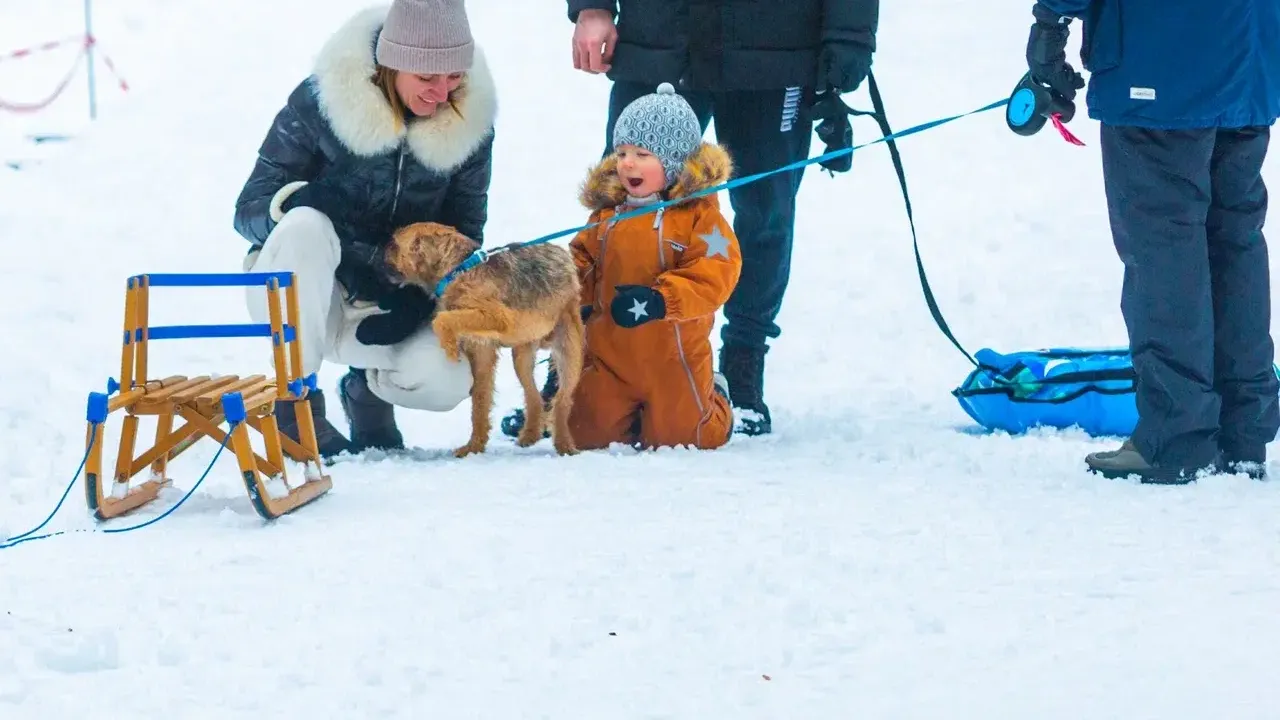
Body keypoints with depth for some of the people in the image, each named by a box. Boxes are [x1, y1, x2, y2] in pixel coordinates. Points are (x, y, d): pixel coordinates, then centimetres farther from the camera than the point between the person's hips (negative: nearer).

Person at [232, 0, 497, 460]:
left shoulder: (469, 125, -7)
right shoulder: (322, 102, -15)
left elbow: (464, 233, 2)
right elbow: (250, 209, -11)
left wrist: (419, 300, -18)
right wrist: (303, 198, -35)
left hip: (396, 298, 2)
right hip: (298, 297, -2)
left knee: (445, 381, -29)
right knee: (306, 226, -36)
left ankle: (368, 390, 10)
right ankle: (294, 404, -22)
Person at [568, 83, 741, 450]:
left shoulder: (698, 214, -9)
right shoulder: (608, 213, 7)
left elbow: (714, 273, -19)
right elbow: (583, 261, 16)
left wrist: (660, 300, -31)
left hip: (671, 355, -4)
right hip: (608, 355, 4)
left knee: (677, 435, 2)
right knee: (587, 435, 4)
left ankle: (711, 400, 34)